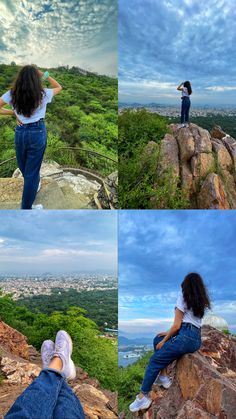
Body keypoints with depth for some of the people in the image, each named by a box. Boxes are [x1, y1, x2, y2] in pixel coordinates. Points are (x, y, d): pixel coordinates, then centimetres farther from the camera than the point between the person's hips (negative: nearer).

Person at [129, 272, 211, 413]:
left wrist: (164, 340, 5)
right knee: (157, 339, 20)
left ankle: (143, 397, -2)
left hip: (186, 337, -8)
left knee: (154, 360, -1)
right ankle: (163, 376, 13)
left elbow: (177, 325, -6)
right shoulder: (201, 301, 19)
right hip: (197, 339, 8)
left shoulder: (183, 297, -1)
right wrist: (168, 334, 20)